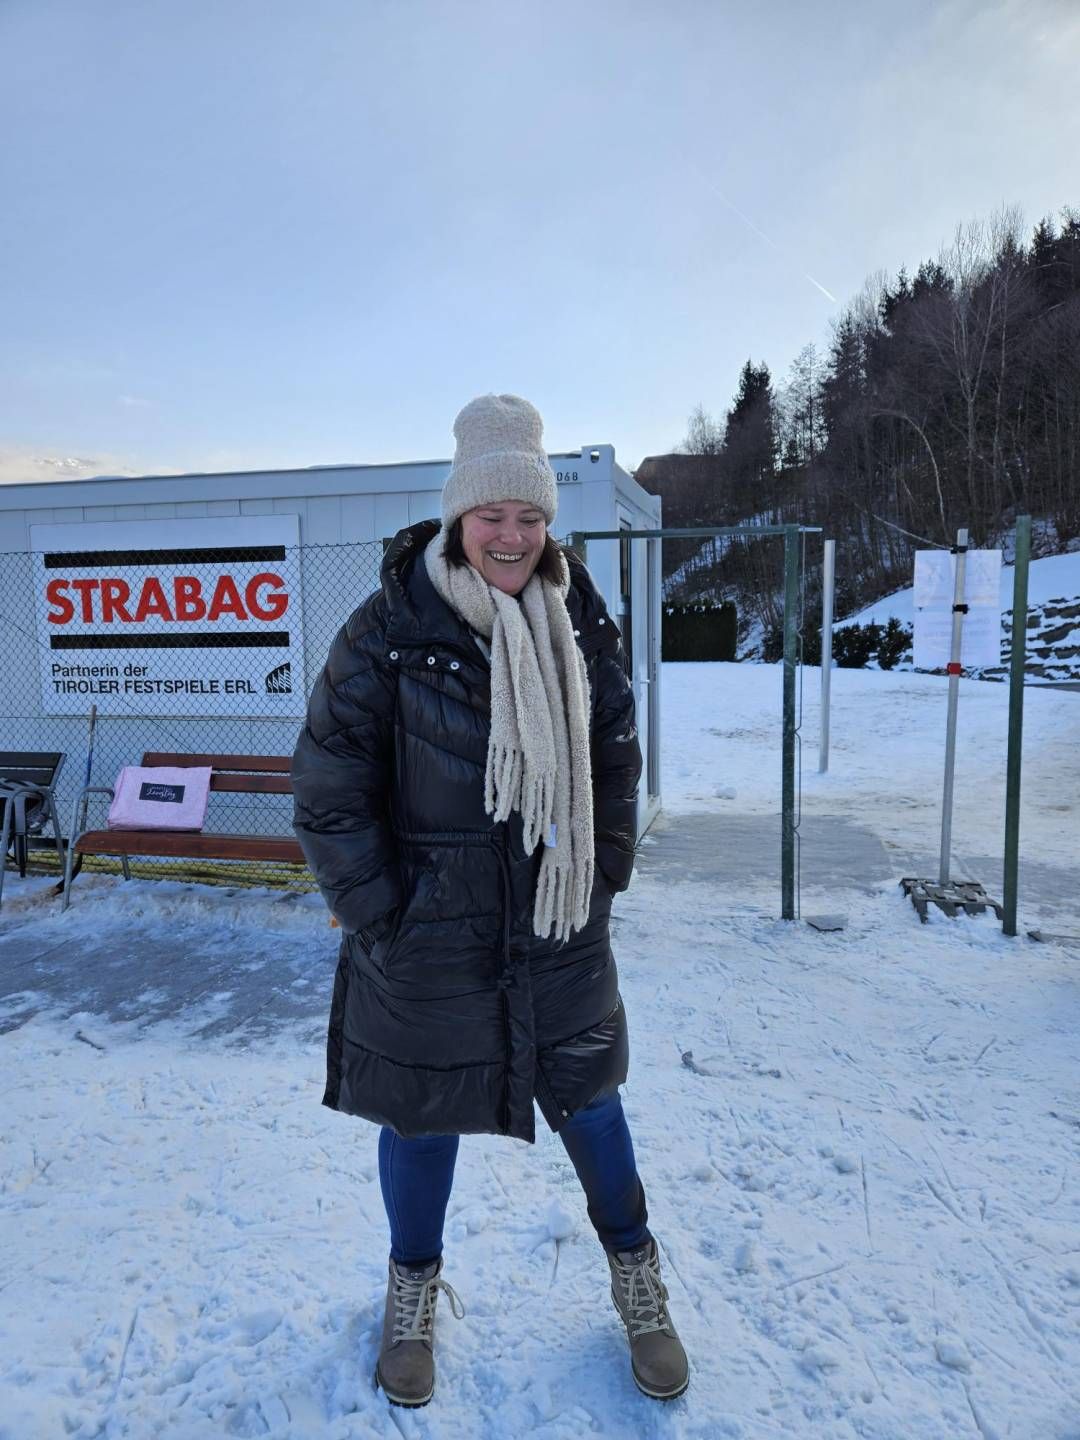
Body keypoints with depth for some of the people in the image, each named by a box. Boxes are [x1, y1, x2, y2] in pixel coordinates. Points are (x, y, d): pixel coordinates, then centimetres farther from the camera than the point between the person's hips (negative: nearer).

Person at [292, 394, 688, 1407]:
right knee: (423, 1114, 16)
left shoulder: (580, 626, -2)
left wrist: (601, 880, 7)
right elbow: (329, 795, -11)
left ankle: (637, 1282, 44)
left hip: (560, 934, 3)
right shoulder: (388, 632, -14)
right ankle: (414, 1287, 46)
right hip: (428, 939, -2)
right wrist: (380, 920, -10)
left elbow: (616, 763, 10)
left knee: (589, 1100, 16)